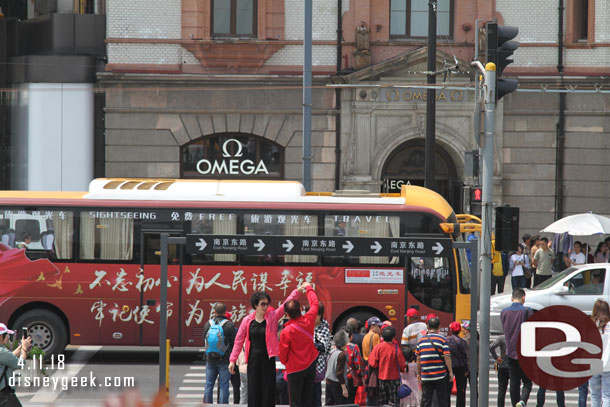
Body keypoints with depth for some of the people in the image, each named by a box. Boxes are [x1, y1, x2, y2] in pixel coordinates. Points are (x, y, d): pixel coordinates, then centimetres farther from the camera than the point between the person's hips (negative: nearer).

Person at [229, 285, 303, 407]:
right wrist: (232, 360, 5)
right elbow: (239, 341, 7)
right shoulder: (247, 321, 3)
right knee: (253, 390, 2)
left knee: (268, 390, -1)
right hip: (253, 360, 1)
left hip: (268, 359, -1)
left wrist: (297, 291, -23)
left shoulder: (273, 316, 1)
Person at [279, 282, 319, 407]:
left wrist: (285, 362, 14)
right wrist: (308, 288, 25)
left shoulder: (286, 332, -20)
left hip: (295, 369, -5)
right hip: (311, 366, 5)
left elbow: (283, 354, -9)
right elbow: (315, 304, 10)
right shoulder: (308, 321, -10)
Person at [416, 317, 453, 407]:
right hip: (440, 376, -3)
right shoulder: (442, 339, -6)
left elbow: (418, 359, 9)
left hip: (425, 376, 3)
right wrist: (451, 372, -1)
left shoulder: (421, 340, 5)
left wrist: (419, 373, 18)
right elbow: (447, 357, -9)